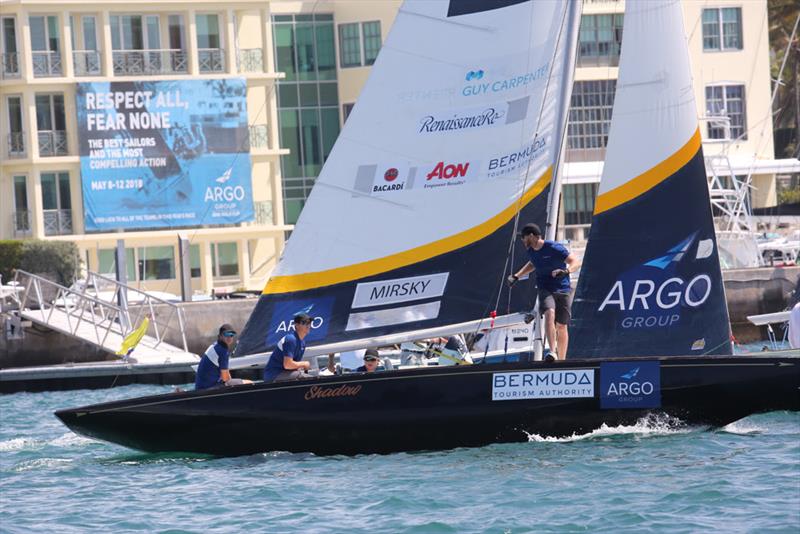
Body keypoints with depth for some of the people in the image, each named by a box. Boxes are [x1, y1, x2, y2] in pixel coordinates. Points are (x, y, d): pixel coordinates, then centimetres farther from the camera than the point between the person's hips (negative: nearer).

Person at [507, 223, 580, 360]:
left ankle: (561, 361, 15)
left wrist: (566, 271, -36)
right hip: (545, 290, 3)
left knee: (561, 326, 3)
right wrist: (516, 276, 24)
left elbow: (576, 262, -16)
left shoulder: (554, 248, -13)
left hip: (563, 290, -3)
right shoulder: (531, 251, 7)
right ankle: (552, 352, -37)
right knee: (549, 313, -28)